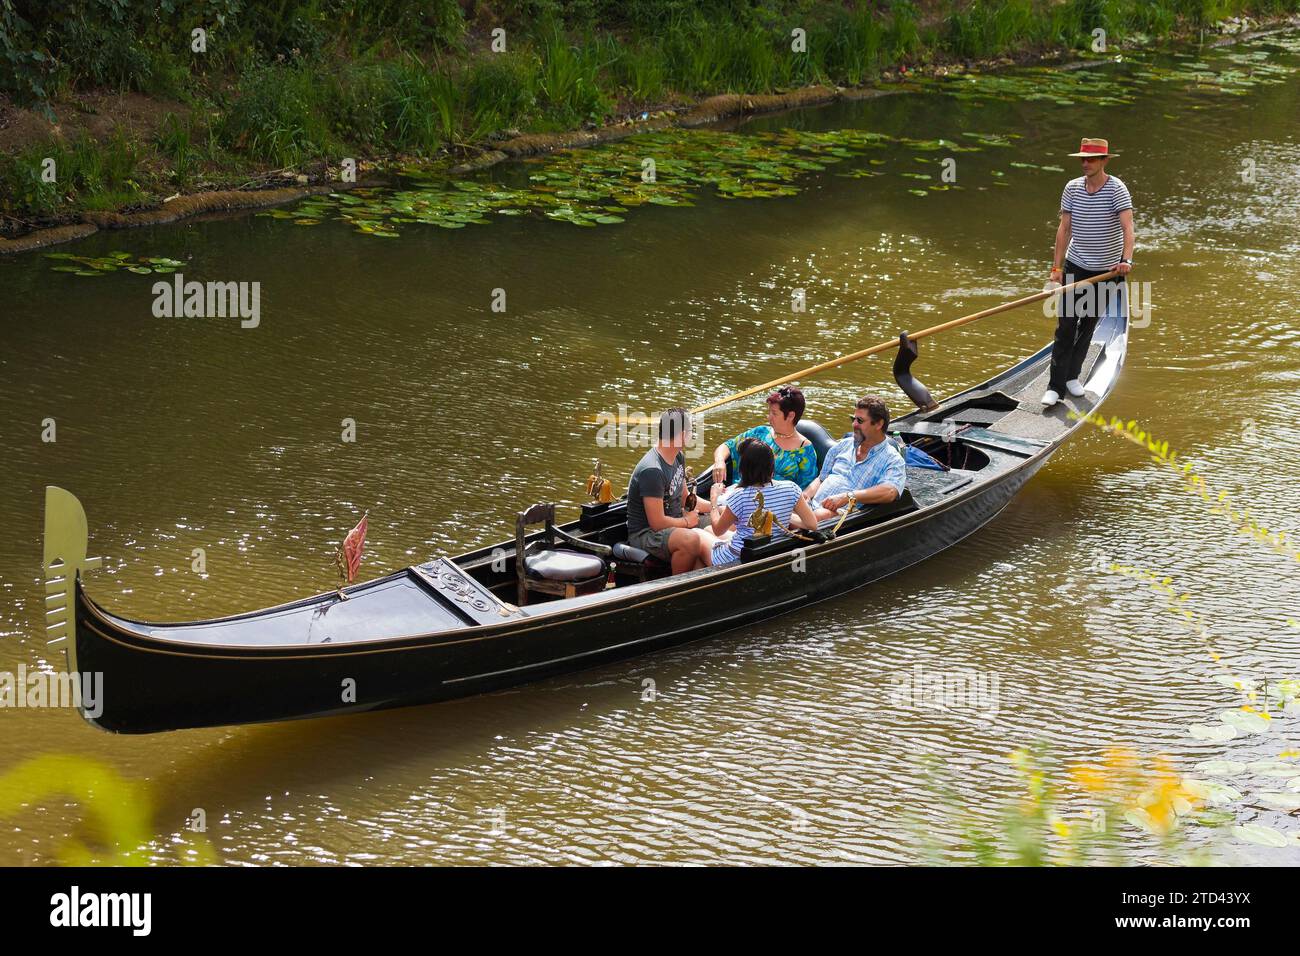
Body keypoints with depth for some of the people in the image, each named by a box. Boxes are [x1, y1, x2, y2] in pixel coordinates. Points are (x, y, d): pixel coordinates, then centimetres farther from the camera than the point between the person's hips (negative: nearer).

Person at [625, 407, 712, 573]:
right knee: (691, 540, -36)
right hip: (645, 534, -10)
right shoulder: (652, 470, -24)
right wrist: (686, 521, -7)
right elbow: (657, 523, -23)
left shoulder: (678, 457, 7)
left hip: (674, 526, 10)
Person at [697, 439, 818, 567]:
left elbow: (718, 530, -7)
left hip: (736, 560, -5)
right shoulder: (791, 489, -13)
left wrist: (714, 498, 7)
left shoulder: (739, 496, -24)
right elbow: (812, 524, -8)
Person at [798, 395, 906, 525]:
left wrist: (848, 497, -26)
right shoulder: (843, 445, 24)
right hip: (813, 506, 6)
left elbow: (889, 492, -17)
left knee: (821, 515, -40)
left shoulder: (893, 460, 3)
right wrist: (806, 494, 5)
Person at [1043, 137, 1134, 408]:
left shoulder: (1116, 189, -14)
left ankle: (1072, 376, 27)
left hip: (1106, 270, -2)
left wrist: (1126, 260, -41)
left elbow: (1127, 227, -25)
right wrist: (1057, 266, -2)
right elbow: (1064, 228, 2)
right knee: (1066, 325, -6)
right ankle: (1055, 386, -6)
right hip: (1075, 266, 2)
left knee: (1088, 325, 11)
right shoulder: (1072, 188, -1)